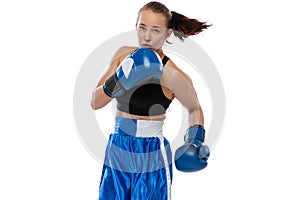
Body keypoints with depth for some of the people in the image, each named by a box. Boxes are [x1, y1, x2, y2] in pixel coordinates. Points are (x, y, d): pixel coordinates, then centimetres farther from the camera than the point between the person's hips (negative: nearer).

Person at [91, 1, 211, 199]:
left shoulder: (173, 76, -12)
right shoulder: (124, 55, 1)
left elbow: (195, 109, 6)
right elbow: (95, 102, -2)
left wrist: (196, 140, -9)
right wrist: (120, 80, -18)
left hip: (152, 161, -5)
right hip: (117, 154, 5)